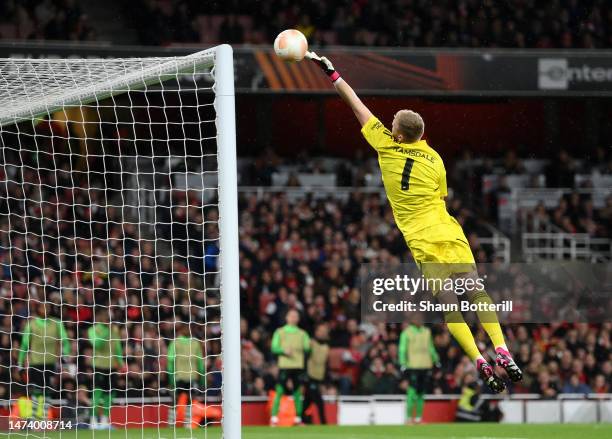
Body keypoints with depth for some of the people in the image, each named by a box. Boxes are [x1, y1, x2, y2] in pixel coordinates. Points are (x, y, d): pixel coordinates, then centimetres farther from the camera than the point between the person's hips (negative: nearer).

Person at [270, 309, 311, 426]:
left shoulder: (302, 334, 16)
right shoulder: (280, 332, 9)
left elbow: (307, 348, 9)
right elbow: (274, 348, 1)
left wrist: (305, 348, -13)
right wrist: (284, 351, -17)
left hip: (298, 365, 3)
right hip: (284, 365, -2)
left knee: (297, 392, 1)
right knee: (279, 391, -8)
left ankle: (298, 419, 6)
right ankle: (274, 418, -6)